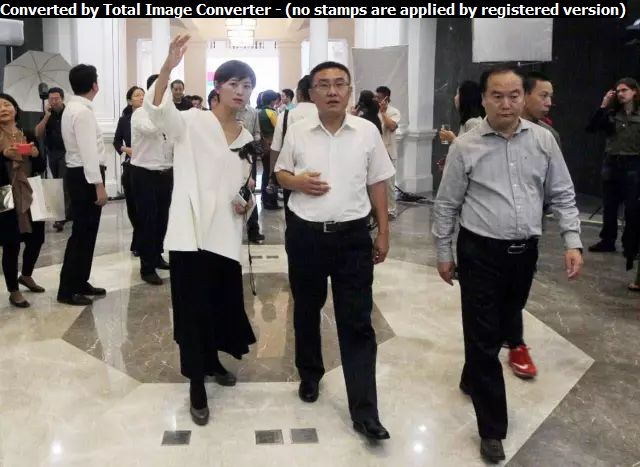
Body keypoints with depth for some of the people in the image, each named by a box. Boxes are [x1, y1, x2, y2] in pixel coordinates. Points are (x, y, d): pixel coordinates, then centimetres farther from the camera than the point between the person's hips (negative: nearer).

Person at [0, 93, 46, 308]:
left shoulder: (28, 136, 8)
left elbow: (41, 168, 10)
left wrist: (35, 155, -10)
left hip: (30, 196, 5)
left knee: (36, 238, 11)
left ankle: (26, 276, 39)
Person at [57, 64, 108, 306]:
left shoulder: (73, 108, 15)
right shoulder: (83, 112, -17)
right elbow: (88, 151, -22)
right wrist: (99, 185, -23)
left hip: (79, 174, 10)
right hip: (84, 176, -10)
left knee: (85, 232, 15)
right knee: (82, 233, -4)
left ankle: (80, 283, 24)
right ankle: (67, 290, 3)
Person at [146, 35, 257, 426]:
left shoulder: (246, 139, 12)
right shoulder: (192, 122, -5)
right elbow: (157, 110, -25)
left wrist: (247, 203, 0)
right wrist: (170, 66, -40)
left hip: (226, 233, 6)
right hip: (191, 231, -5)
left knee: (223, 302, 14)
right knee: (193, 306, -2)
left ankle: (211, 360, 39)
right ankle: (197, 385, 12)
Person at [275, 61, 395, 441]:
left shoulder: (368, 132, -1)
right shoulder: (297, 132, 0)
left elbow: (378, 184, 4)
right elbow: (281, 173, 12)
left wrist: (384, 233, 3)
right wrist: (297, 182, -12)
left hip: (353, 236, -1)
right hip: (305, 234, 2)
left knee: (357, 322, 0)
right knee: (306, 312, 17)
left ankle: (365, 411, 5)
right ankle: (310, 375, 42)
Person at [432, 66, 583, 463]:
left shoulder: (544, 140, 2)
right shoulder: (466, 146, -6)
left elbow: (563, 195, 6)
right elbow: (447, 204, 0)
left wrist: (573, 242, -5)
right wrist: (444, 253, 2)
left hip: (525, 252, 3)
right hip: (480, 253, -3)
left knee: (502, 329, 18)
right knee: (483, 337, 0)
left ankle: (472, 379, 46)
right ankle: (493, 428, 11)